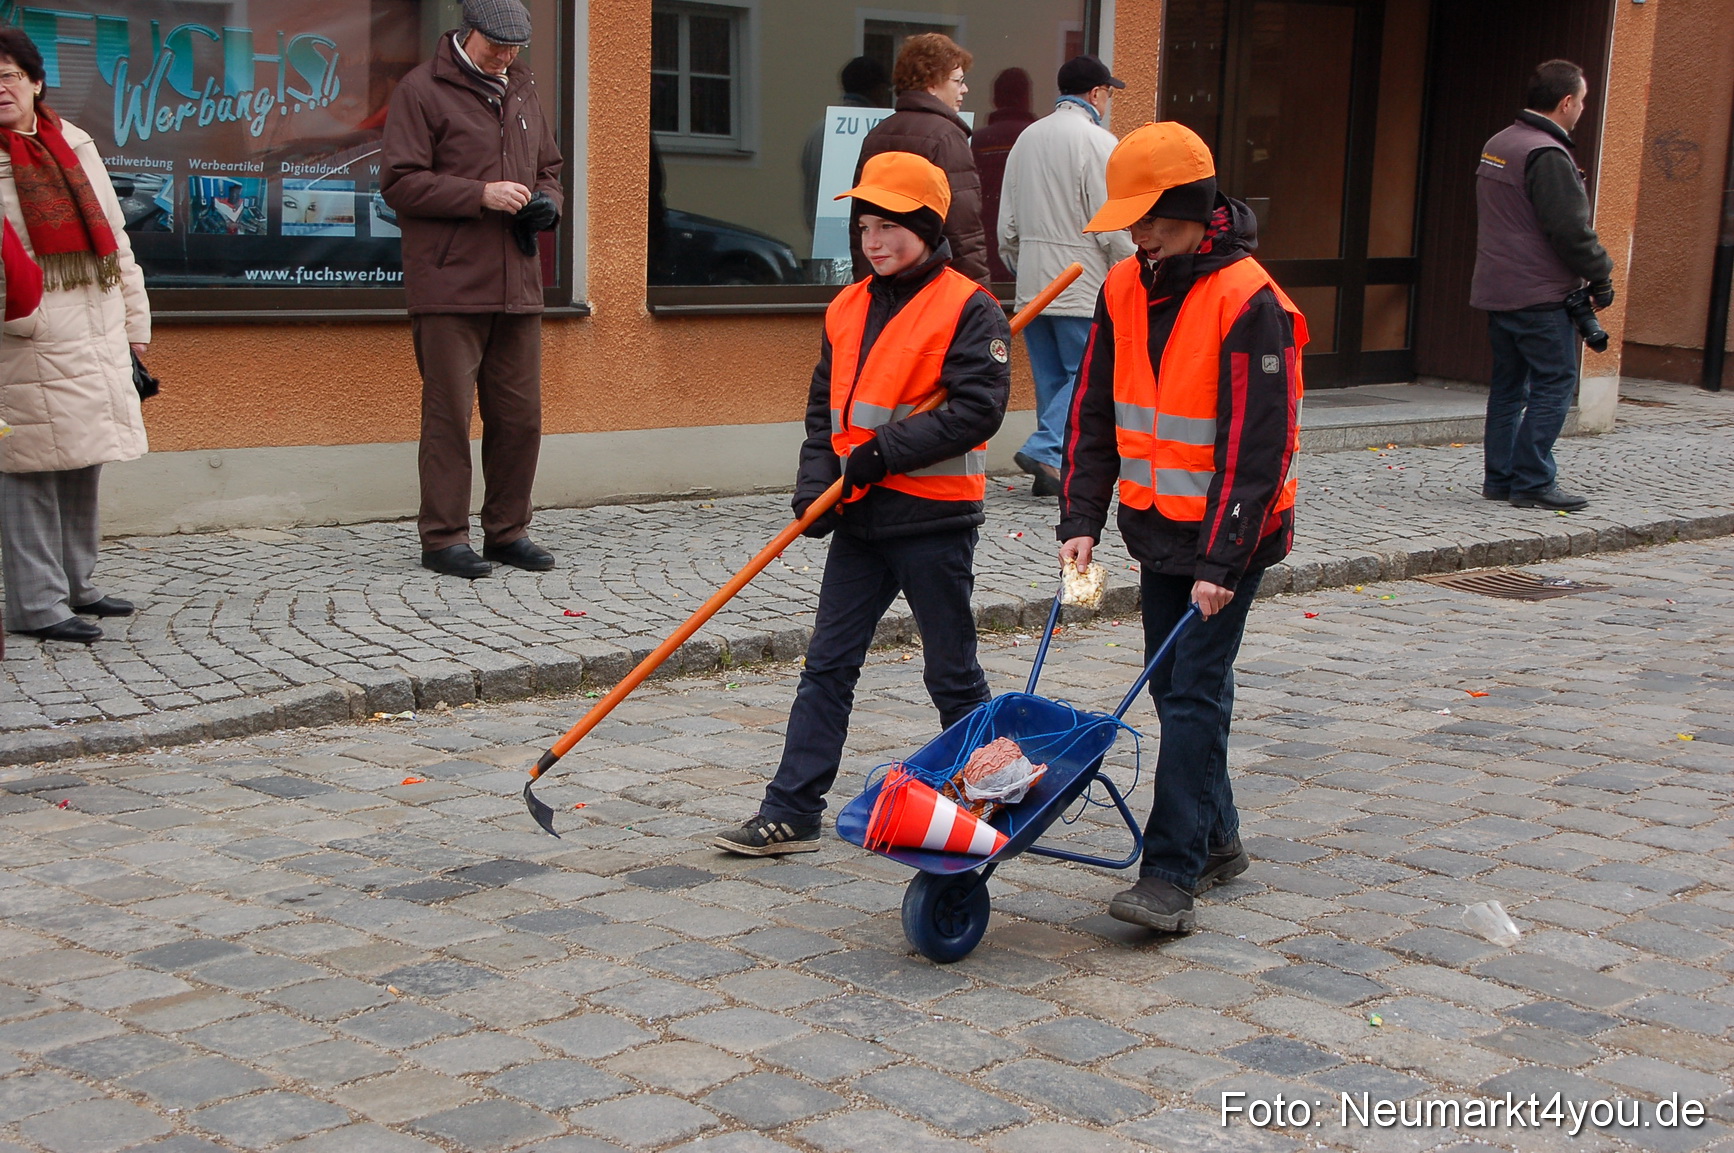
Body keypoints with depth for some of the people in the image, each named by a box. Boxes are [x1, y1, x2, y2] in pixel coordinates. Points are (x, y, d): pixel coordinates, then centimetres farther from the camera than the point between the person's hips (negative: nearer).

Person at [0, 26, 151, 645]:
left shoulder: (74, 144, 16)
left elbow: (113, 237, 19)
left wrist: (135, 321, 17)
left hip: (98, 334, 7)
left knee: (84, 462, 13)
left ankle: (75, 585, 25)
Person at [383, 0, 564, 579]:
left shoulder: (522, 90, 17)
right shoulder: (421, 90, -3)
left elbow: (548, 168, 27)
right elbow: (400, 182, -10)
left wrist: (547, 202, 4)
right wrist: (481, 194, -18)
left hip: (517, 286, 6)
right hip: (449, 287, -6)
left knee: (521, 416, 9)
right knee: (449, 414, -3)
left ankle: (508, 530, 20)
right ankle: (443, 538, 5)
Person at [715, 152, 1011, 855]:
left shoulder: (968, 308, -9)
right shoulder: (847, 309, 10)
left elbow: (978, 409, -17)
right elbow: (824, 408, 12)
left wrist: (884, 453, -19)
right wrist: (816, 487, -4)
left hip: (934, 519, -6)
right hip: (858, 518, 6)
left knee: (952, 675, 7)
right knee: (827, 666, 5)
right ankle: (790, 815, 9)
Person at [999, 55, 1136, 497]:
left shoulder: (1027, 138, 12)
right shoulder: (1097, 141, -11)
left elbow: (1007, 225, 16)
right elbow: (1113, 227, -14)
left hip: (1032, 288, 7)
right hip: (1083, 286, -7)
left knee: (1051, 378, 12)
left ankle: (1053, 467, 12)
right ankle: (1044, 449, -17)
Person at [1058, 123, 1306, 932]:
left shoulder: (1249, 302, -17)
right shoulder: (1124, 290, 4)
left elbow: (1257, 446, -19)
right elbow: (1094, 413, 8)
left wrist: (1222, 561, -21)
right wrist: (1081, 519, 0)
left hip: (1228, 532, -7)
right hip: (1158, 527, 7)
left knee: (1195, 692, -8)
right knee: (1174, 686, 14)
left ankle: (1171, 876, -6)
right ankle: (1216, 838, 29)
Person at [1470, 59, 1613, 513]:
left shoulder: (1497, 145, 13)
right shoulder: (1547, 155, -17)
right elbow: (1571, 230, -20)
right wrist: (1601, 278, -7)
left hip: (1497, 289, 9)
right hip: (1540, 295, -9)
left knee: (1508, 385, 13)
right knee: (1555, 383, -4)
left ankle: (1500, 479, 16)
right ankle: (1533, 483, -5)